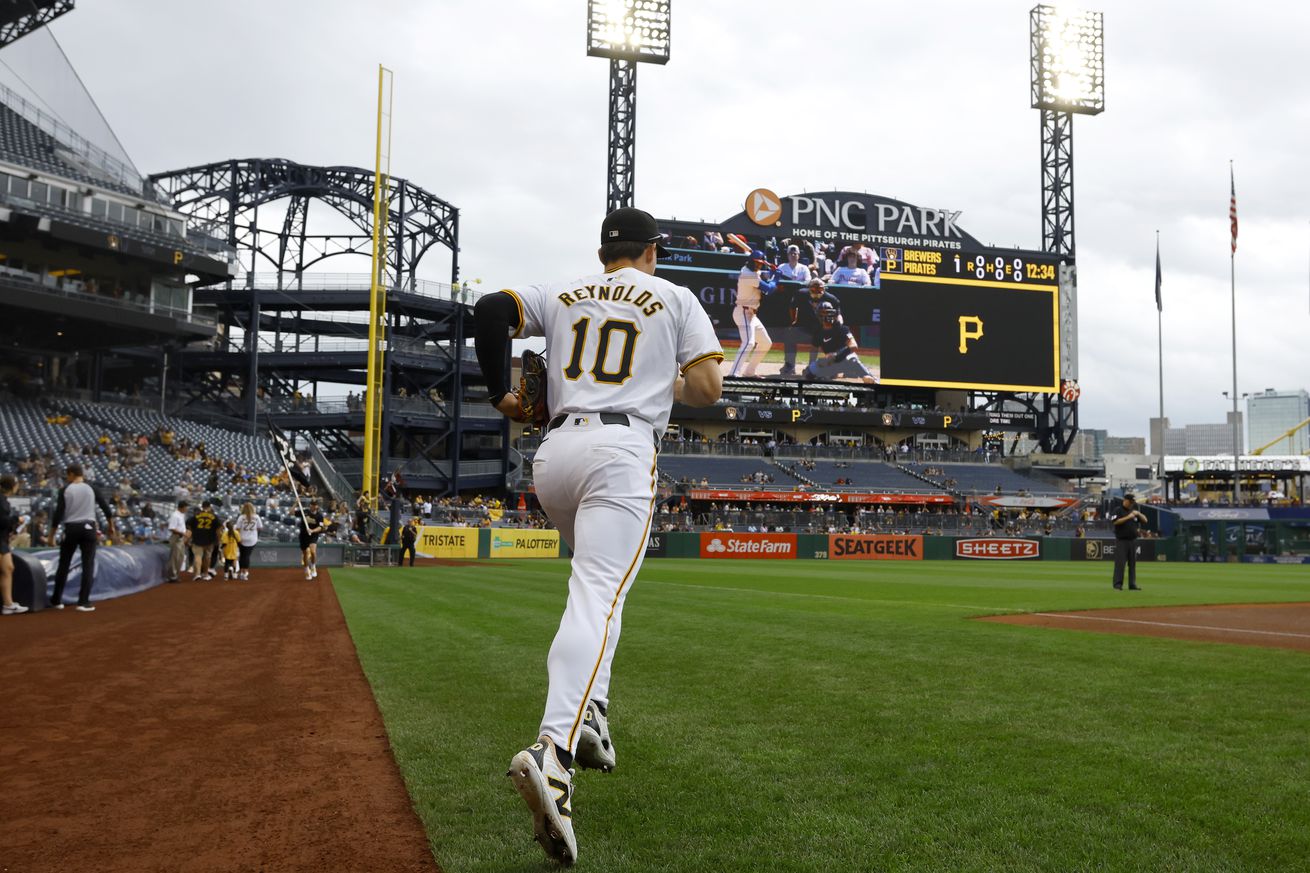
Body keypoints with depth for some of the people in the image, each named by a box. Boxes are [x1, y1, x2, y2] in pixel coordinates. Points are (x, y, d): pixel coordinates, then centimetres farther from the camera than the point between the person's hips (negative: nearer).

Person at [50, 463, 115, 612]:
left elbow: (58, 514, -6)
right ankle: (83, 602, -3)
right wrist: (111, 526, 17)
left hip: (71, 529, 0)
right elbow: (105, 507, 4)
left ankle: (56, 600, 19)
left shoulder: (65, 490, -2)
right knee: (88, 565, 3)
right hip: (88, 528, 0)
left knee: (64, 565, 12)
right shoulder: (91, 488, 3)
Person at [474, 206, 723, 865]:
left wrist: (499, 393, 10)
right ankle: (552, 751, -38)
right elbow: (707, 389, 3)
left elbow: (491, 309, 2)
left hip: (553, 453, 5)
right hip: (623, 450, -4)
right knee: (599, 595, -18)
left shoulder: (564, 294, 19)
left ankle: (589, 711, 11)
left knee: (597, 579, 27)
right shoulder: (675, 299, 12)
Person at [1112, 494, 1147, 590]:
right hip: (1121, 541, -6)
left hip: (1133, 540, 6)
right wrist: (1128, 517, -22)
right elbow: (1116, 522, -17)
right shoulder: (1118, 510, -2)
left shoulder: (1134, 510, 15)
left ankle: (1132, 585, 10)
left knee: (1132, 563, 6)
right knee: (1120, 563, -8)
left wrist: (1138, 514, -6)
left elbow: (1145, 520, 12)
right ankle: (1118, 585, -7)